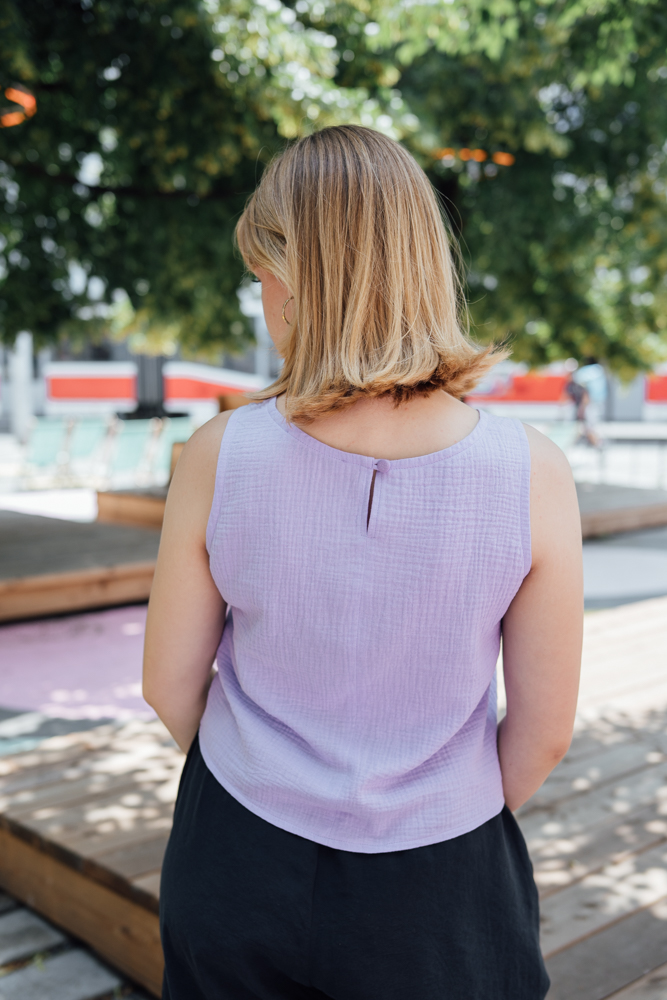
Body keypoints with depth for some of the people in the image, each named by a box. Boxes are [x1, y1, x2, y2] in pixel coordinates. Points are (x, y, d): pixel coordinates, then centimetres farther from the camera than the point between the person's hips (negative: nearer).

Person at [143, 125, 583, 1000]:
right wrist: (466, 819, 9)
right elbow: (545, 729, -10)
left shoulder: (220, 456, -19)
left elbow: (171, 687, -7)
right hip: (434, 894, 0)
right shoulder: (531, 475, -20)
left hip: (243, 863, 1)